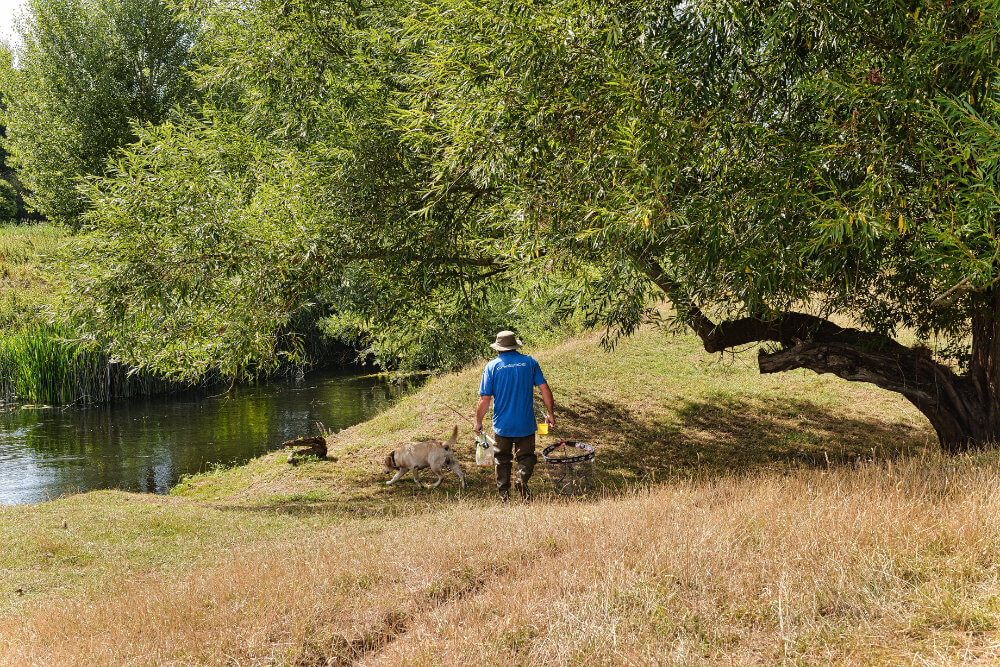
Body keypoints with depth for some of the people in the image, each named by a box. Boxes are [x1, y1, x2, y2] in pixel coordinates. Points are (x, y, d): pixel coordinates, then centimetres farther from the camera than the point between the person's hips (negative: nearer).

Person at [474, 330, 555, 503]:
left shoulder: (492, 366, -5)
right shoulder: (529, 362, -1)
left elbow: (484, 399, -6)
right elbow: (545, 389, -2)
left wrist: (478, 422, 6)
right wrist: (549, 413, 9)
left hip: (502, 424, 0)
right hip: (526, 424, 0)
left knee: (502, 459, 15)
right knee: (526, 457, 10)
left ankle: (504, 494, 11)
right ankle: (522, 478, -18)